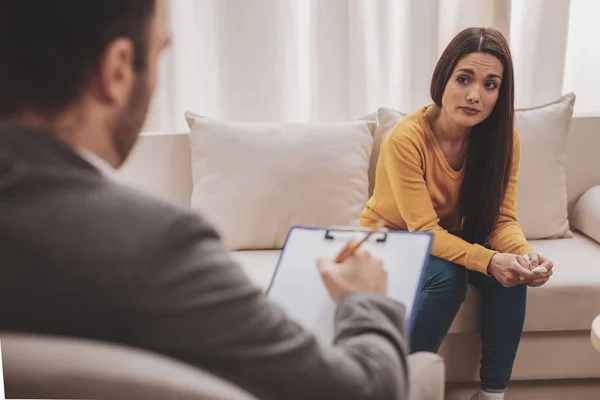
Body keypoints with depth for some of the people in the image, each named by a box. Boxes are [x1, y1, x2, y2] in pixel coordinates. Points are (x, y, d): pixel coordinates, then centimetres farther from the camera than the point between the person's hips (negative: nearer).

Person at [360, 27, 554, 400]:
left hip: (450, 239, 4)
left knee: (512, 271, -23)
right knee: (447, 277, -32)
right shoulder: (406, 139, -30)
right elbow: (425, 231, -31)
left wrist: (525, 254, -37)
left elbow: (502, 219, -15)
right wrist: (489, 261, -45)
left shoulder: (505, 138, -15)